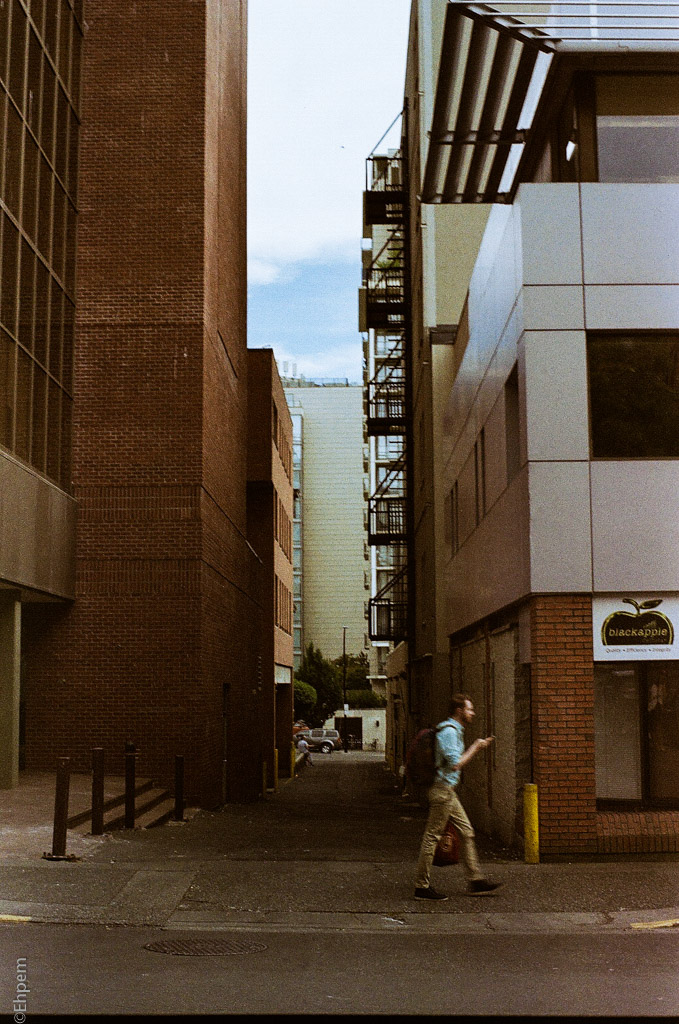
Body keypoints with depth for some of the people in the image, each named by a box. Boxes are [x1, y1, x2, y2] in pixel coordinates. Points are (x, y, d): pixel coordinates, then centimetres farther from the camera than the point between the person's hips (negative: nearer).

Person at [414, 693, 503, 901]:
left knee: (466, 832, 11)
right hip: (442, 789, -11)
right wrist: (474, 748, -11)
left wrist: (478, 747, 19)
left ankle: (475, 880, 16)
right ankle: (422, 887, 0)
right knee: (432, 836, -5)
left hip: (447, 791, 11)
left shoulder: (455, 730, 17)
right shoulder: (449, 731, -16)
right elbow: (455, 764, -23)